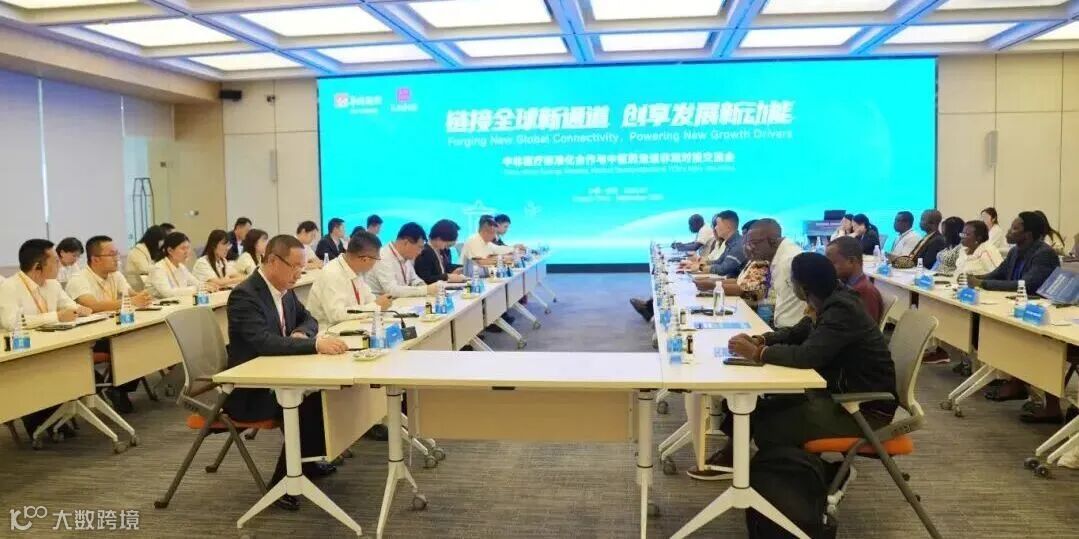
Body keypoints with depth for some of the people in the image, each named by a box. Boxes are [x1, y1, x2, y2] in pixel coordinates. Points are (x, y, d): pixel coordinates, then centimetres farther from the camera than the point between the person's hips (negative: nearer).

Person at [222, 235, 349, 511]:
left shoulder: (284, 289, 5)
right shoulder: (244, 296, -21)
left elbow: (308, 319, 16)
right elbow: (265, 342, -33)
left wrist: (301, 333, -8)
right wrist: (315, 344, -40)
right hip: (249, 391, -9)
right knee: (307, 403, -26)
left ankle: (306, 461, 12)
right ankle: (282, 482, -12)